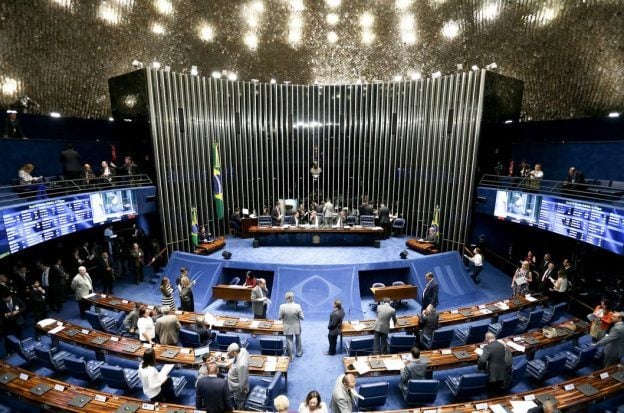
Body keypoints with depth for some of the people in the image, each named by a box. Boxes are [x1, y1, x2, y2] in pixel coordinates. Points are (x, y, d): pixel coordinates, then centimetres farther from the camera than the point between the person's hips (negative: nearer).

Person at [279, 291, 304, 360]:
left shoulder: (282, 306, -21)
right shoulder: (297, 306, -23)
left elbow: (280, 318, -9)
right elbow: (302, 317, -14)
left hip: (287, 328, 0)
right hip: (296, 327, 1)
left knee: (289, 341, 16)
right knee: (298, 339, 26)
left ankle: (291, 357, 28)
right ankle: (299, 352, 45)